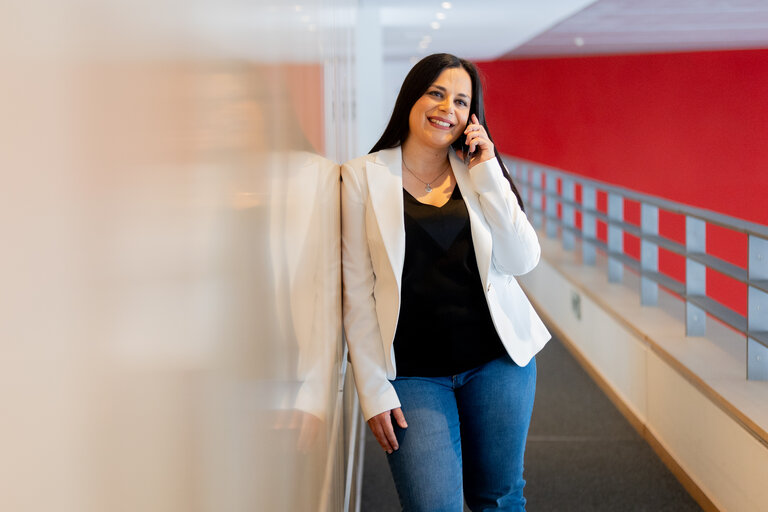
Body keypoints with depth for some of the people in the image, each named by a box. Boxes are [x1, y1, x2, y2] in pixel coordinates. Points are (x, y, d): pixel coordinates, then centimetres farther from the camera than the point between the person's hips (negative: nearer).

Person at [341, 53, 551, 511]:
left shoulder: (480, 172, 7)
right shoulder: (363, 176, -1)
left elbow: (523, 261, -4)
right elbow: (358, 290, -3)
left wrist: (487, 176, -9)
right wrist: (374, 389, -6)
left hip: (497, 358, 3)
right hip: (413, 373, -3)